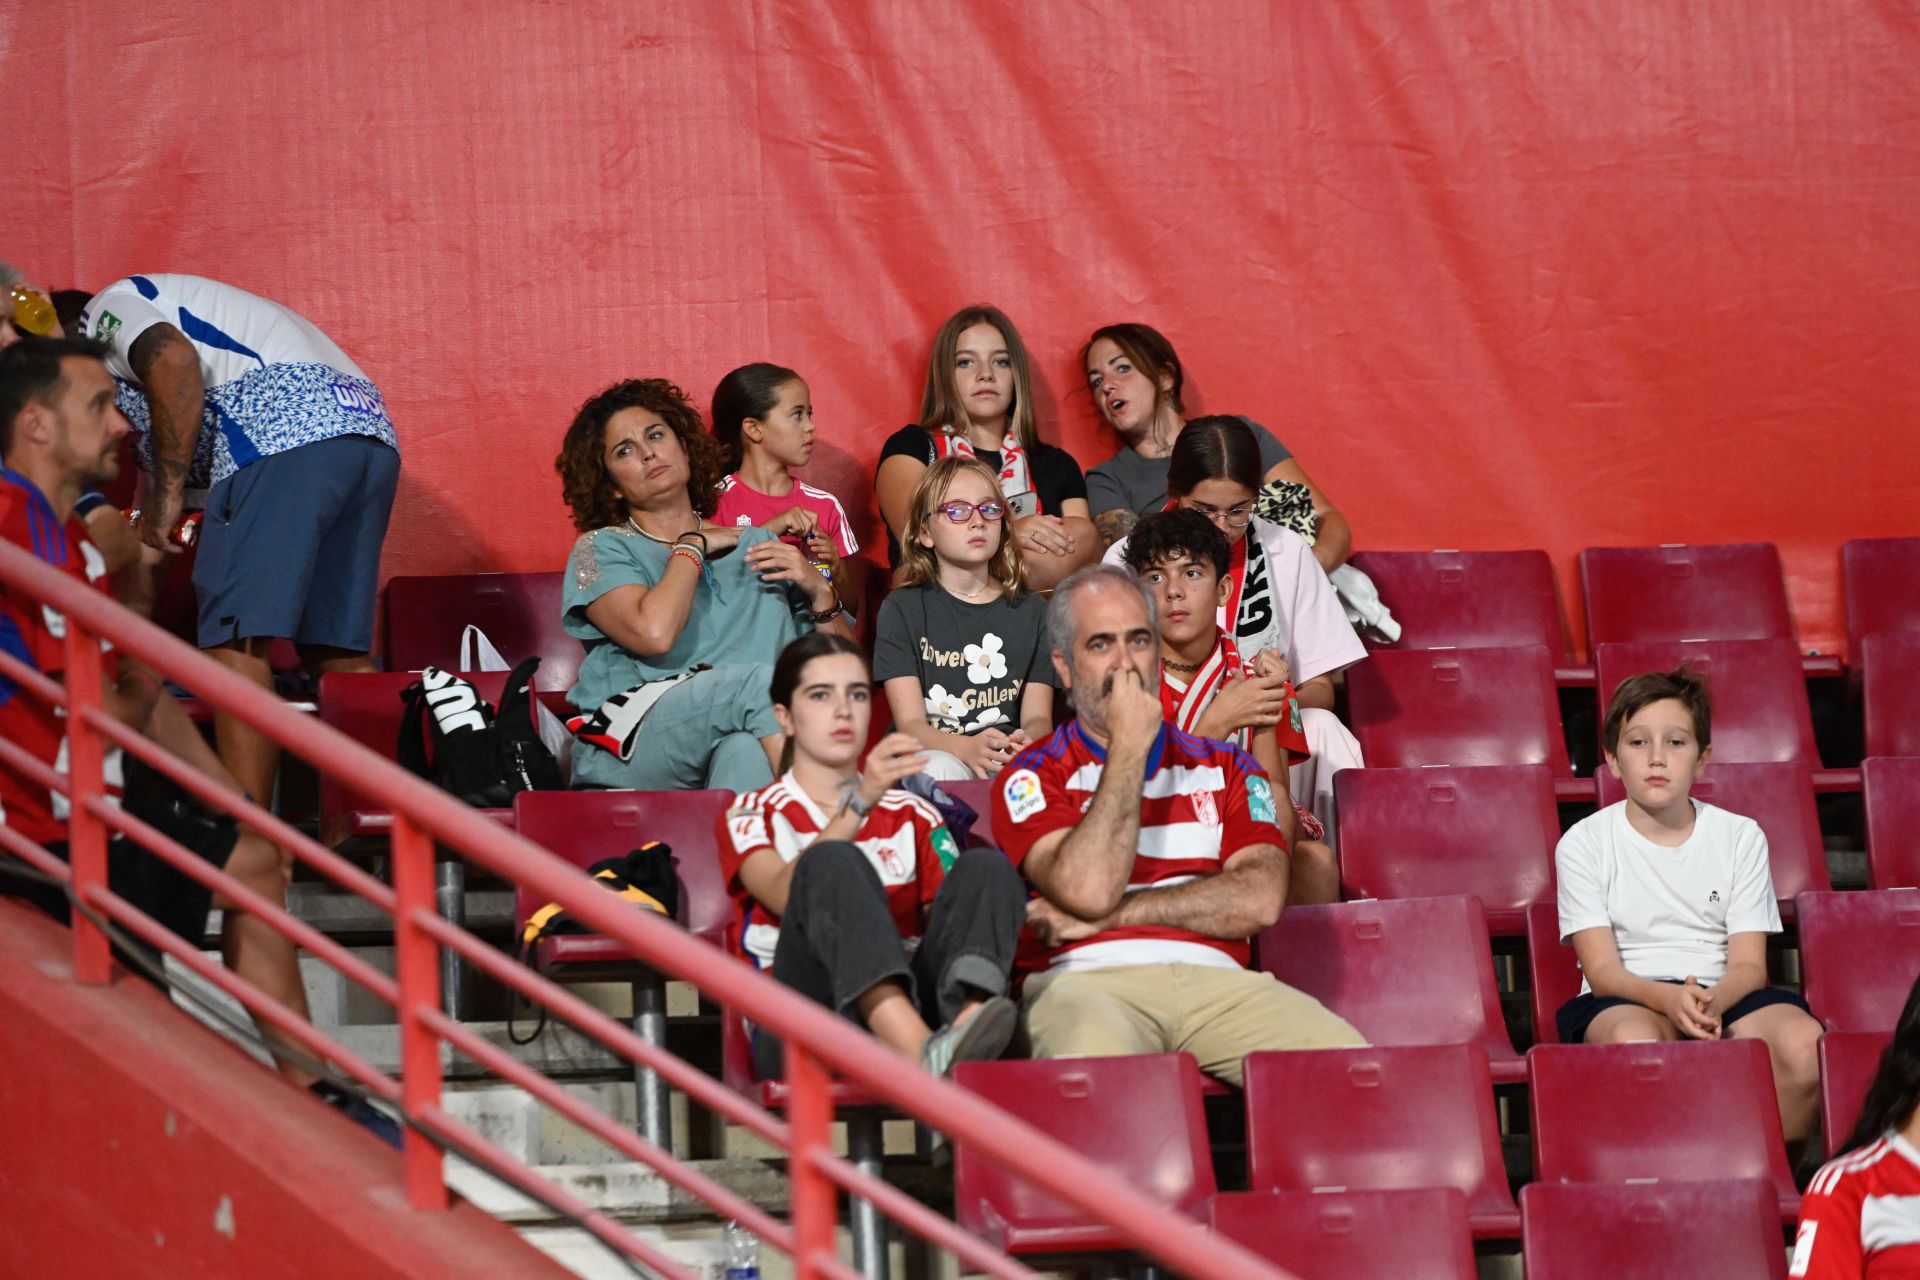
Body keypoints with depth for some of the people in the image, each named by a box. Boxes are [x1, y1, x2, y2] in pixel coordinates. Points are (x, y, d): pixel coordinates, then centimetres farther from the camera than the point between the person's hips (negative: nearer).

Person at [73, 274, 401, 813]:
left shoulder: (108, 309, 13)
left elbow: (173, 361, -10)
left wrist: (166, 495, -9)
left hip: (284, 434, -9)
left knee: (235, 637, -10)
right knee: (340, 652, 10)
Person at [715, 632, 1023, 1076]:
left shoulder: (912, 816, 27)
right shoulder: (753, 815, 16)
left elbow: (950, 917, 15)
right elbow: (785, 895, -7)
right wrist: (859, 802, -19)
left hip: (905, 1004, 3)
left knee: (986, 867, -17)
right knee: (832, 862, -30)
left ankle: (965, 1024, -51)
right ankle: (923, 1054, -56)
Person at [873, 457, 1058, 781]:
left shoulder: (1031, 611, 15)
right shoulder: (902, 609, 5)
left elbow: (1038, 715, 6)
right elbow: (911, 724, -6)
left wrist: (1029, 742, -23)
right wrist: (967, 749, -30)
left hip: (1011, 762, 3)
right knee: (941, 768, -40)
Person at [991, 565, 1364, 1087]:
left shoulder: (1224, 767, 23)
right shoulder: (1033, 777, 13)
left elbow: (1259, 900, 5)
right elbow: (1088, 890, -8)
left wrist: (1112, 914, -3)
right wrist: (1129, 748, 1)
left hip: (1217, 983, 3)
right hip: (1090, 980, -3)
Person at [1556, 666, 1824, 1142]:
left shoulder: (1741, 837, 8)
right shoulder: (1584, 843, 2)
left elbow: (1748, 965, 1)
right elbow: (1602, 968, -6)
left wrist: (1709, 1003, -23)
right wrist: (1668, 999, -27)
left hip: (1724, 995, 2)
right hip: (1627, 999, -2)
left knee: (1805, 1046, -30)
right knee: (1636, 1041, -40)